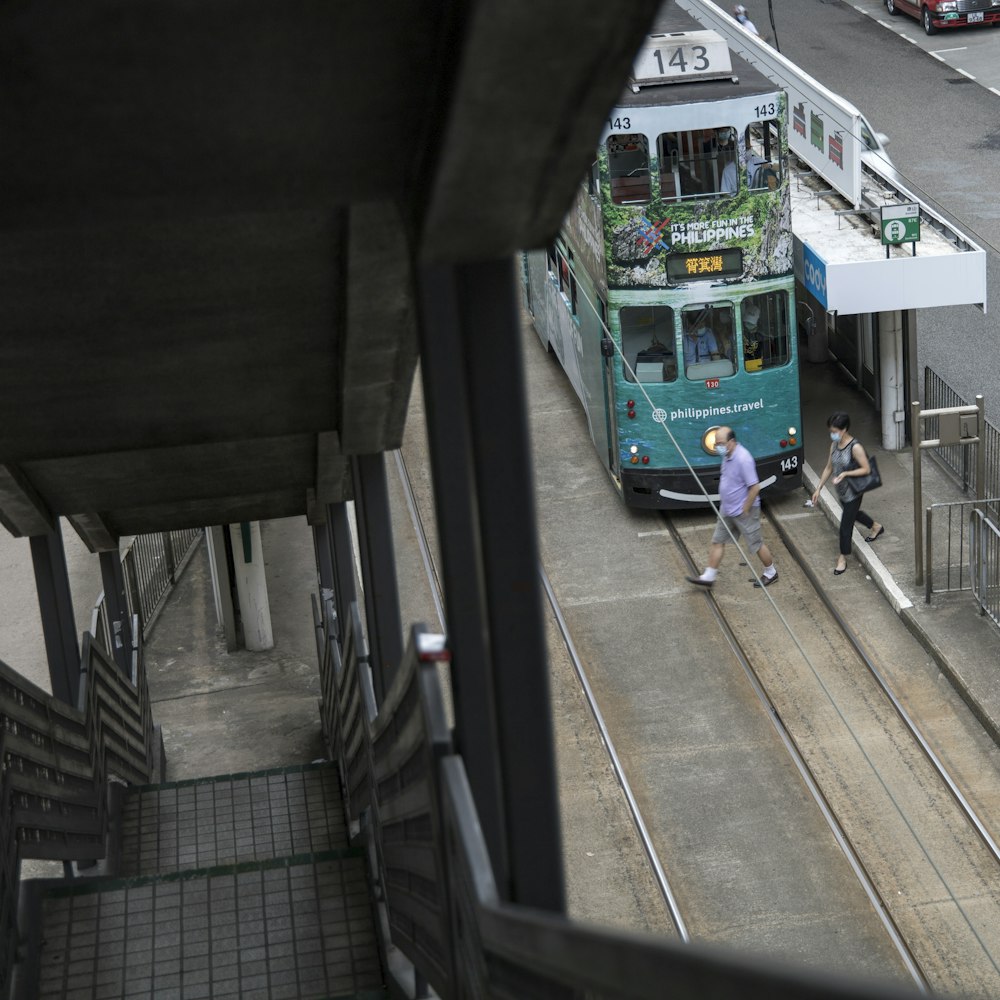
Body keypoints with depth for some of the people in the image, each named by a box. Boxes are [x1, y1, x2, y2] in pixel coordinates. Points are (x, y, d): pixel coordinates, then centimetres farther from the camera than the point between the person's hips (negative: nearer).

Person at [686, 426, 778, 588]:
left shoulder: (743, 459, -28)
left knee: (756, 544, 7)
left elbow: (755, 487, -26)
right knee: (717, 541, 10)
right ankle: (708, 576, 17)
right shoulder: (727, 455, 1)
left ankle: (771, 573, 26)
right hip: (727, 510, 9)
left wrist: (745, 511, -20)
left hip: (743, 511, -9)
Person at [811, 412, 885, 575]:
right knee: (853, 513, 31)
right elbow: (829, 468, 7)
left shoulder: (855, 447, -25)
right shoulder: (834, 445, -3)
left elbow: (866, 469, -21)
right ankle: (876, 527, 58)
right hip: (841, 490, 8)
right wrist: (819, 488, 6)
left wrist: (846, 473, -31)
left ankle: (843, 558, 15)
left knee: (845, 525, -1)